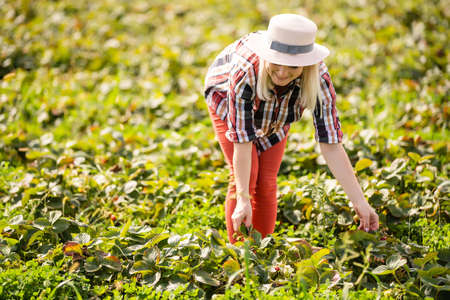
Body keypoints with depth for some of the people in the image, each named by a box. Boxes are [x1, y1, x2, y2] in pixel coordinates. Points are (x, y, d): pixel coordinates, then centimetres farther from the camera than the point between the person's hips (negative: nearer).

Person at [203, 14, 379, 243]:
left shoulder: (319, 79, -37)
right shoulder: (245, 71, -45)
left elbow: (331, 145, -34)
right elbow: (242, 141, -39)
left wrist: (359, 201, -38)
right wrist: (243, 200, -40)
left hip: (274, 113, 2)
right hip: (226, 100, -2)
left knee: (267, 182, -4)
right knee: (246, 176, -15)